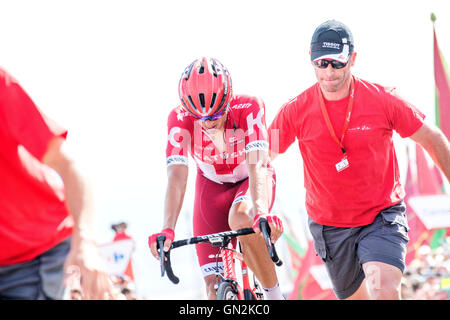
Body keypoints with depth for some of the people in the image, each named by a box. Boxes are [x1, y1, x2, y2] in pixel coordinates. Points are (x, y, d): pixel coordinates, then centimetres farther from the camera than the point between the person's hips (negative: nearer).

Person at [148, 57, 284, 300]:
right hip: (213, 186, 2)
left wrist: (261, 212, -57)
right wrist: (167, 229, -48)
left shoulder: (249, 108, -29)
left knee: (241, 218, -38)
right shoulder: (180, 119, -26)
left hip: (251, 181, -2)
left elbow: (257, 165, -39)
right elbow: (176, 177, -34)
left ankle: (274, 294, -21)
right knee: (214, 282, -11)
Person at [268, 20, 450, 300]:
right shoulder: (296, 111, -9)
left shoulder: (383, 100, -12)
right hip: (329, 225, 2)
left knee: (384, 287, -27)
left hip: (382, 216, -2)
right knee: (354, 296, 15)